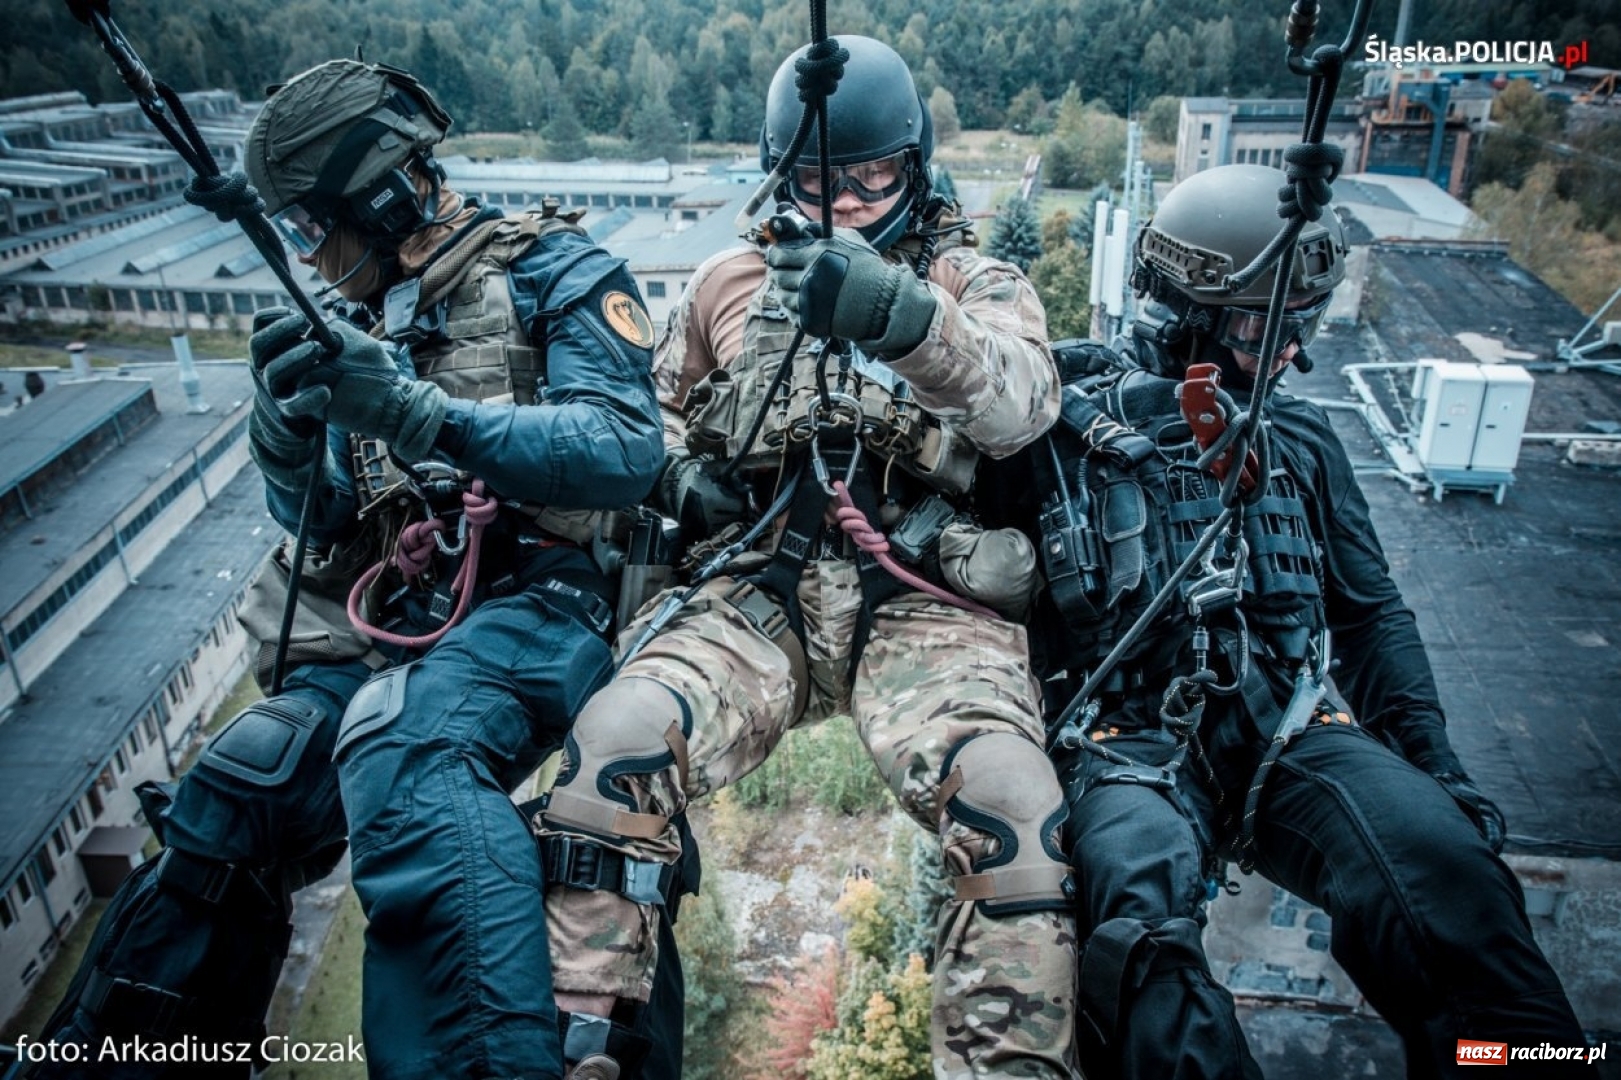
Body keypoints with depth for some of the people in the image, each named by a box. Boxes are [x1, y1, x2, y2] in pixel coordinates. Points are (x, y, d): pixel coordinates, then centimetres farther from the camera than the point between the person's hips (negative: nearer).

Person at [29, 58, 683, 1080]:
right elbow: (318, 520, 21)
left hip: (534, 601, -6)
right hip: (392, 624, 6)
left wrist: (425, 415, -22)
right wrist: (285, 428, -1)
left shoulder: (553, 273, 4)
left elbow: (628, 451, -13)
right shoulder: (370, 318, 22)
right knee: (221, 809, -14)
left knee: (403, 748, -36)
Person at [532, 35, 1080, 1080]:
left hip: (924, 596, -1)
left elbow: (1024, 403, -10)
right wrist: (682, 476, 6)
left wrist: (904, 314, -30)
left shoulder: (976, 281, 13)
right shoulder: (731, 282, 20)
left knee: (1009, 800, -30)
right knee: (613, 747, -25)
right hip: (758, 592, 2)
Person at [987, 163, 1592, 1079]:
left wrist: (1434, 758, 11)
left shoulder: (1302, 441, 18)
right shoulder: (1073, 421, 5)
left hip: (1292, 728, 3)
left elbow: (1372, 608, 20)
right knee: (1144, 922, -34)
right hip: (1136, 737, -2)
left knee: (1447, 870, -27)